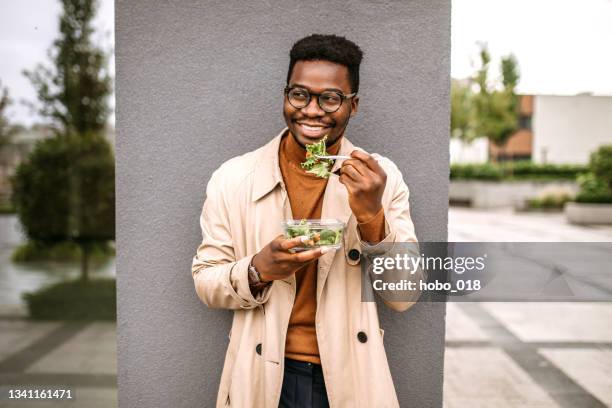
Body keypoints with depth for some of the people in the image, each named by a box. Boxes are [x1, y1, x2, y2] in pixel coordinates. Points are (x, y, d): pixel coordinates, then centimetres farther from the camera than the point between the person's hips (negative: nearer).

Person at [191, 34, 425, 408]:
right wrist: (258, 270, -23)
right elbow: (205, 283, -3)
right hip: (265, 376, 0)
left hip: (351, 377, 1)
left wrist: (372, 215, -24)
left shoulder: (381, 176, -8)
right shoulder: (232, 178, -9)